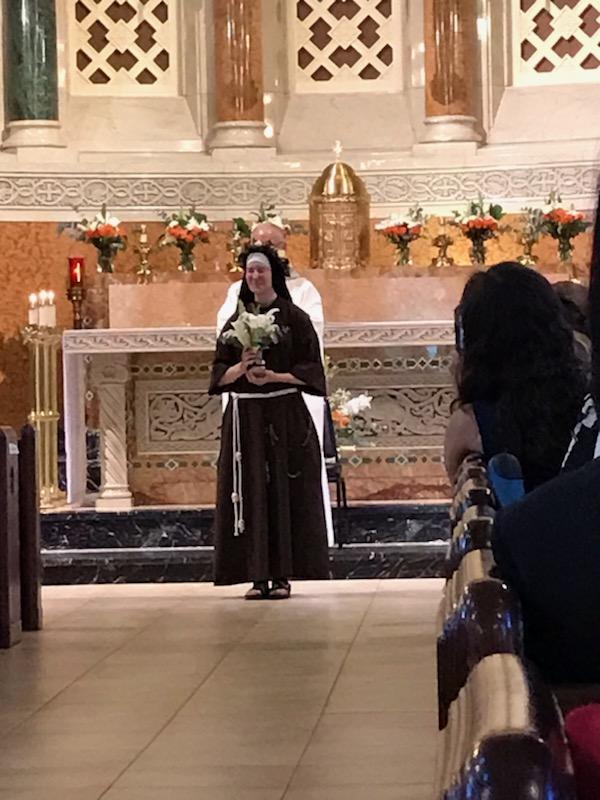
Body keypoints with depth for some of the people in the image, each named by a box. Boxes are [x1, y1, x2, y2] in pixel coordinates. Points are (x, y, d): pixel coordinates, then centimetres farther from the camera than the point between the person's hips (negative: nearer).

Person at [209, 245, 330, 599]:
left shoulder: (295, 318, 1)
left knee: (284, 491, -3)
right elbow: (220, 373, 8)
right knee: (251, 493, -1)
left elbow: (309, 370, -3)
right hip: (245, 416, 3)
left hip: (285, 416, -3)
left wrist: (273, 376, -16)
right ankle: (258, 575, 2)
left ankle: (283, 575, 2)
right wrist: (241, 368, -12)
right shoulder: (237, 321, 11)